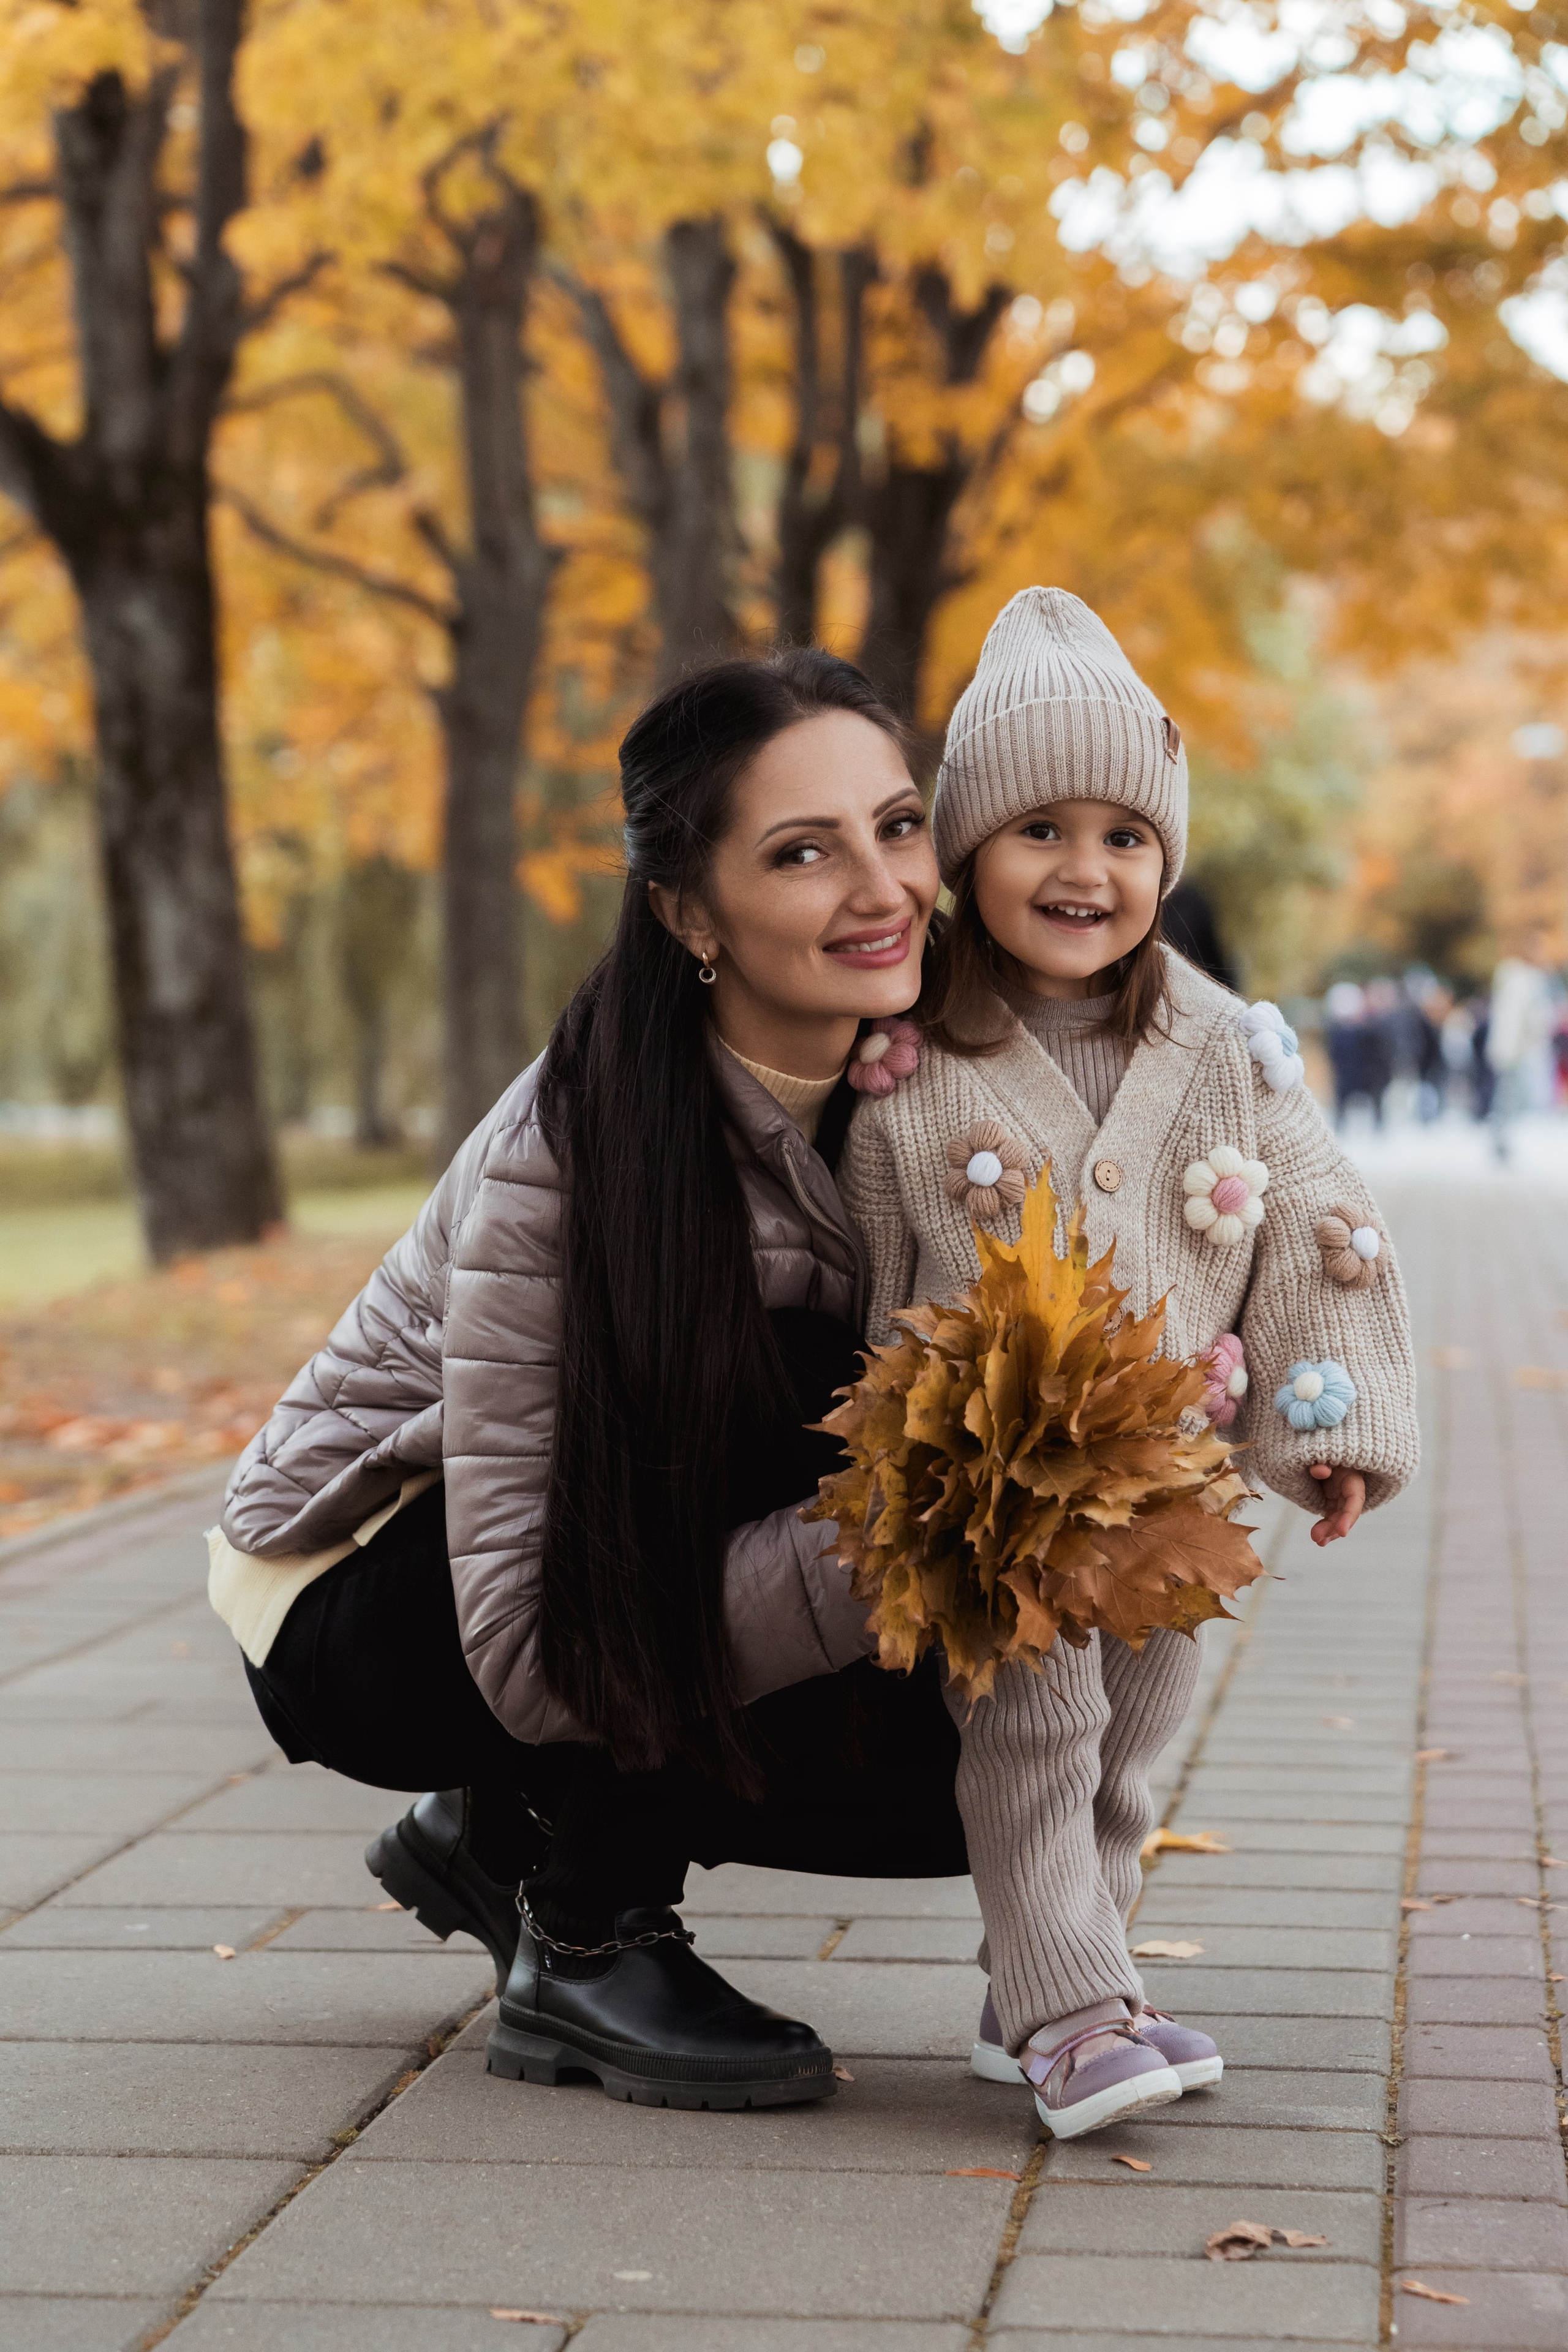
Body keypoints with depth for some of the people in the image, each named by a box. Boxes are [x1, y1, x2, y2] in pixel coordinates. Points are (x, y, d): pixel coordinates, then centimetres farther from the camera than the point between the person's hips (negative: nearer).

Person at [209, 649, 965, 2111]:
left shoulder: (911, 1087, -14)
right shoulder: (560, 1160, -32)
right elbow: (532, 1650, -34)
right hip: (354, 1608, -6)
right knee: (787, 1414, -30)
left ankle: (511, 1833, 10)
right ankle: (585, 1951, -14)